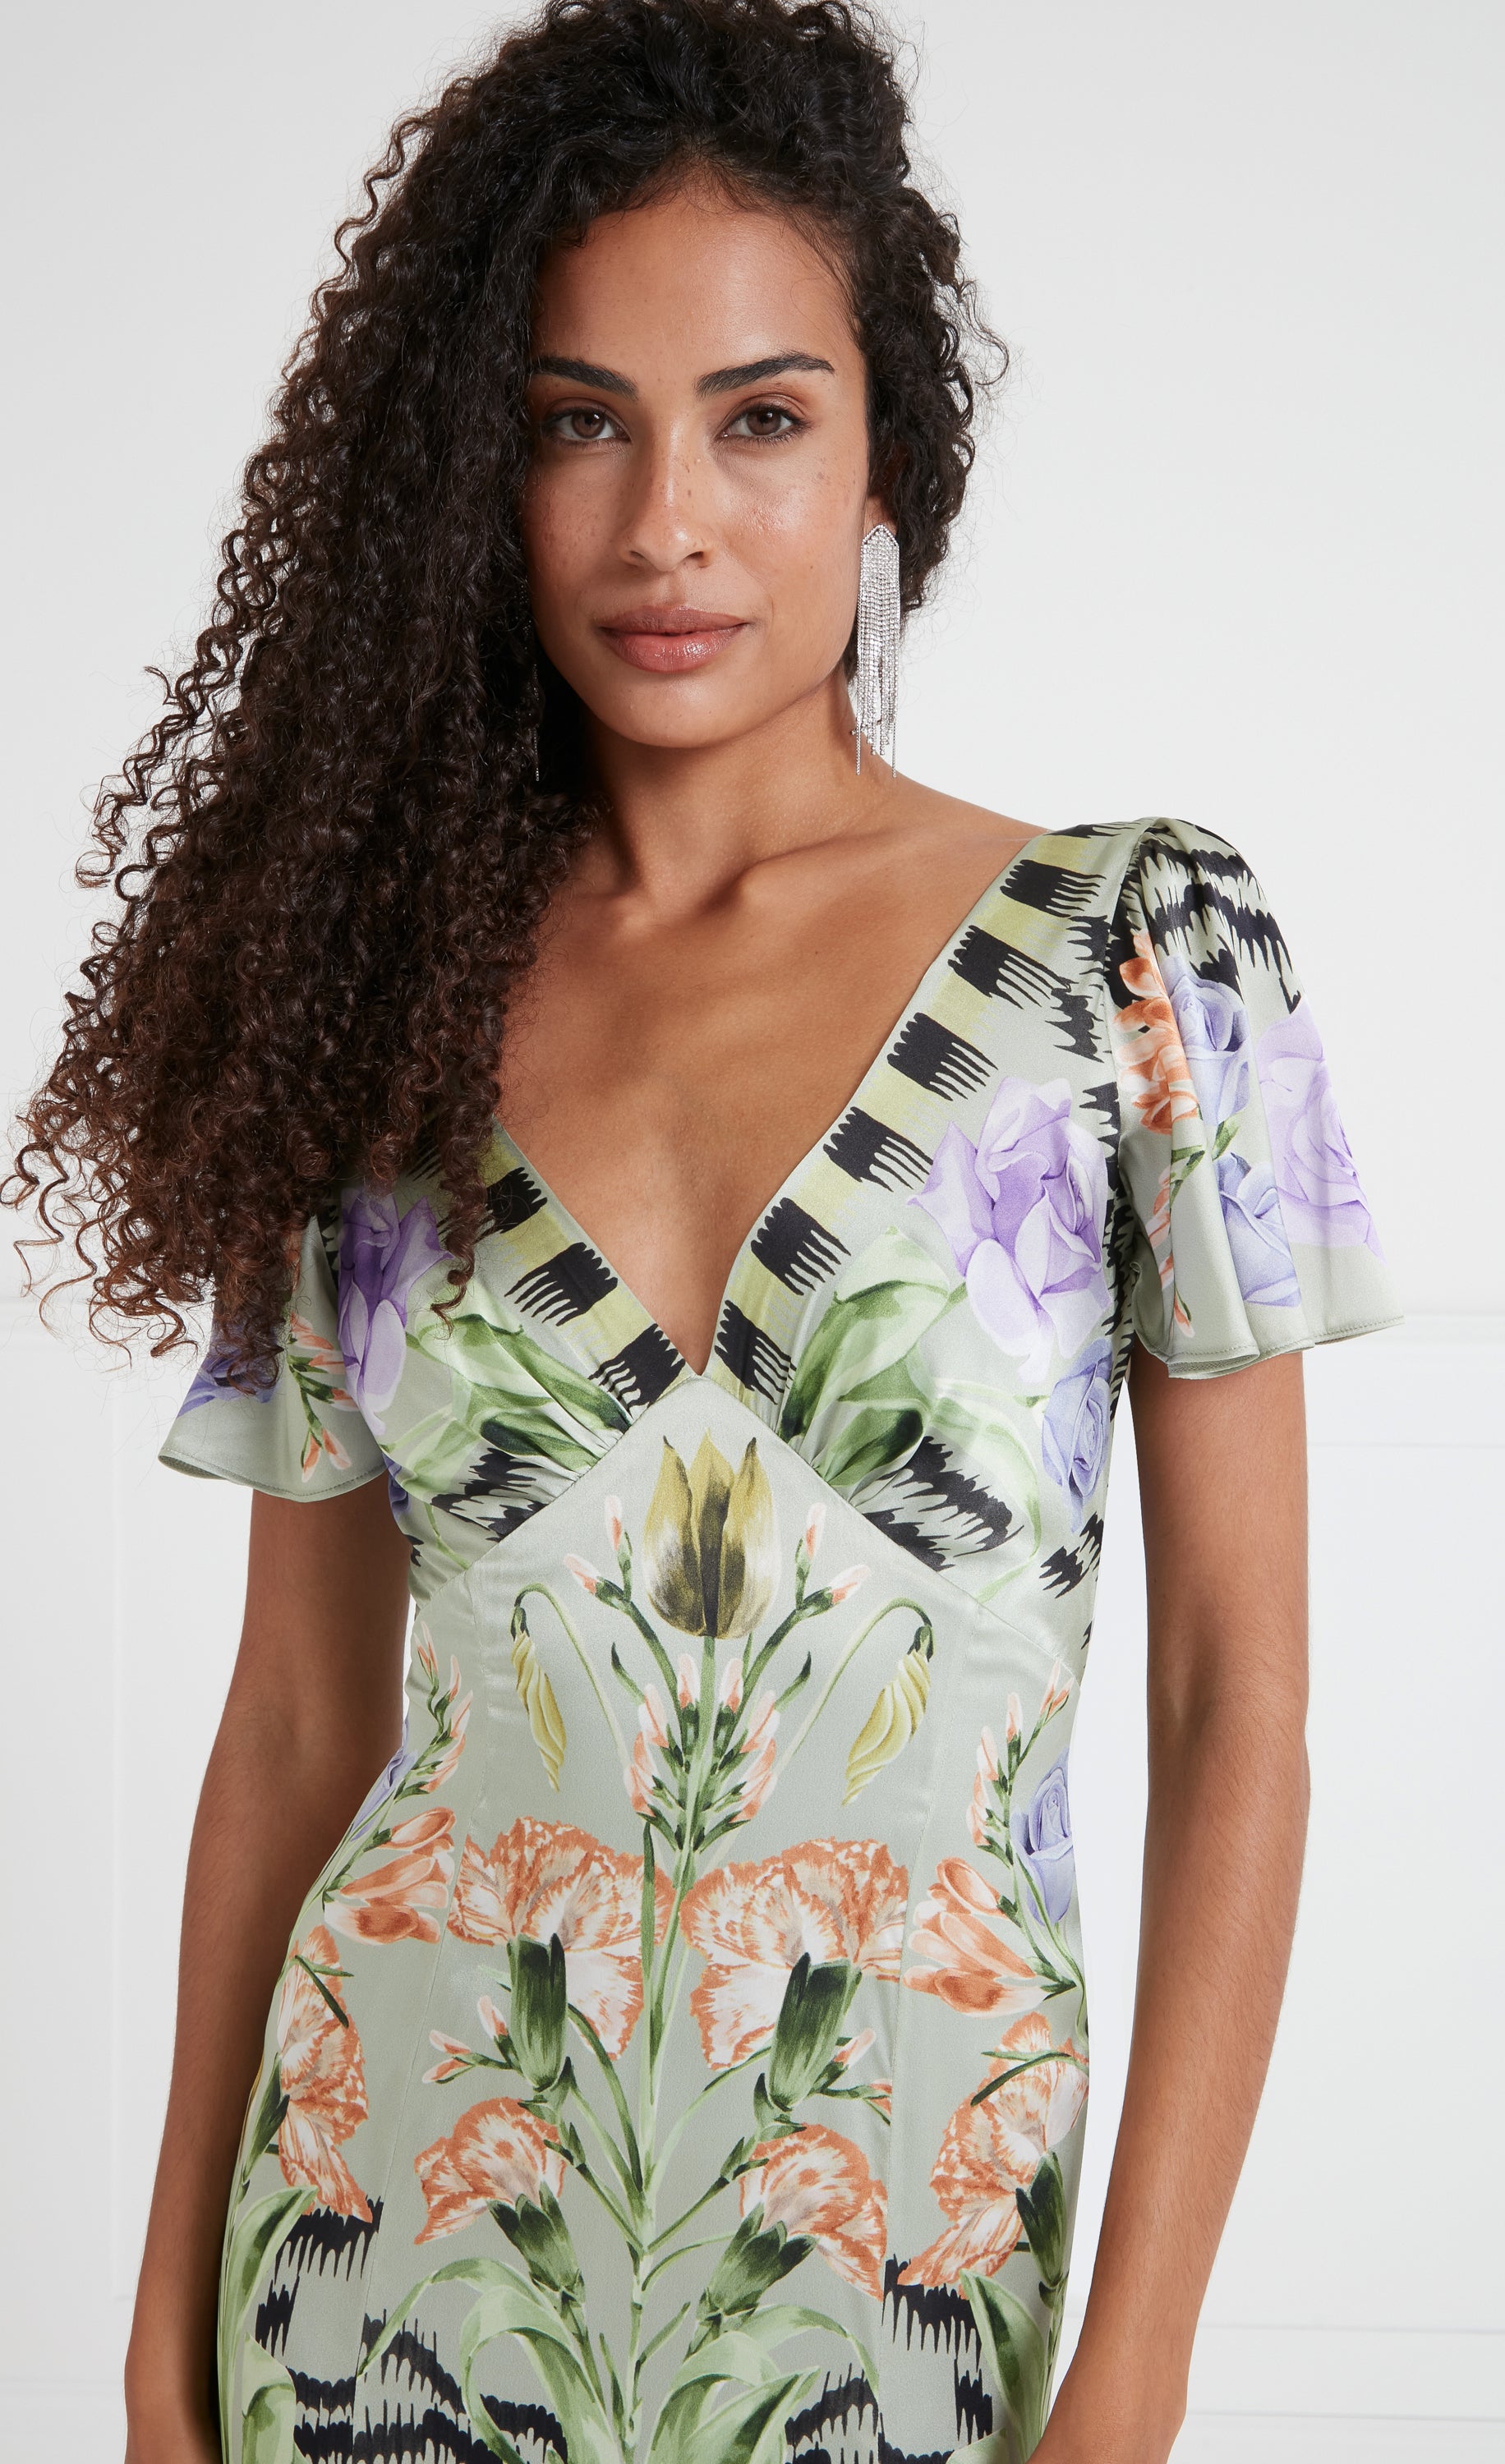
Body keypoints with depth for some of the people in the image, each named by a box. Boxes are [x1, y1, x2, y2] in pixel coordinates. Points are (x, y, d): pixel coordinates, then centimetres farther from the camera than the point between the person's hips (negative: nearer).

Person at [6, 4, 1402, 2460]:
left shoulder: (1140, 947, -7)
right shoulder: (370, 1013, 0)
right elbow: (299, 1715, 5)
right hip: (394, 2215, 2)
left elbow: (1238, 1700, -7)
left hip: (903, 2244, -1)